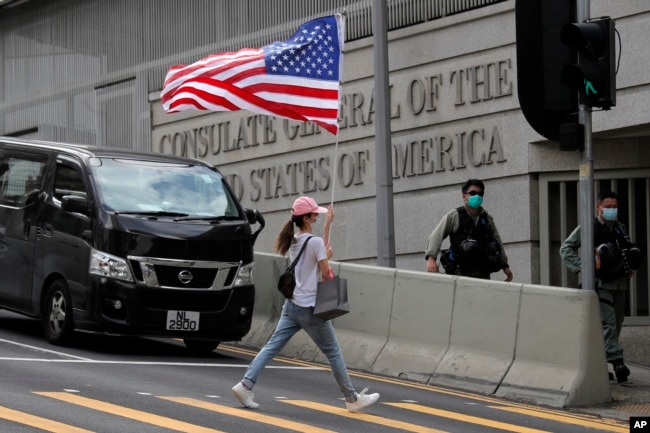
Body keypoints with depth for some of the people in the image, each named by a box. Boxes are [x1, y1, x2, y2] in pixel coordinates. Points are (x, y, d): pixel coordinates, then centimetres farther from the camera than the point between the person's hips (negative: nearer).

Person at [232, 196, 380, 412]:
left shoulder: (293, 242, 10)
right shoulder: (315, 242, -14)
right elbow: (326, 273, -11)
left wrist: (327, 223, 27)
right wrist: (327, 258, 8)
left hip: (291, 305, 7)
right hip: (310, 308, -7)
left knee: (272, 346, 2)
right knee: (333, 352, 5)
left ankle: (246, 384, -12)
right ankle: (352, 398, 14)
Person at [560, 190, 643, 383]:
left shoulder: (620, 229, 14)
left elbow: (630, 252, 29)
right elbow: (566, 248, -3)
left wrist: (630, 268, 11)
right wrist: (580, 266, -15)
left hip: (619, 283, 7)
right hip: (600, 284, -7)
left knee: (615, 325, 8)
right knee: (608, 323, -17)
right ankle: (617, 362, -26)